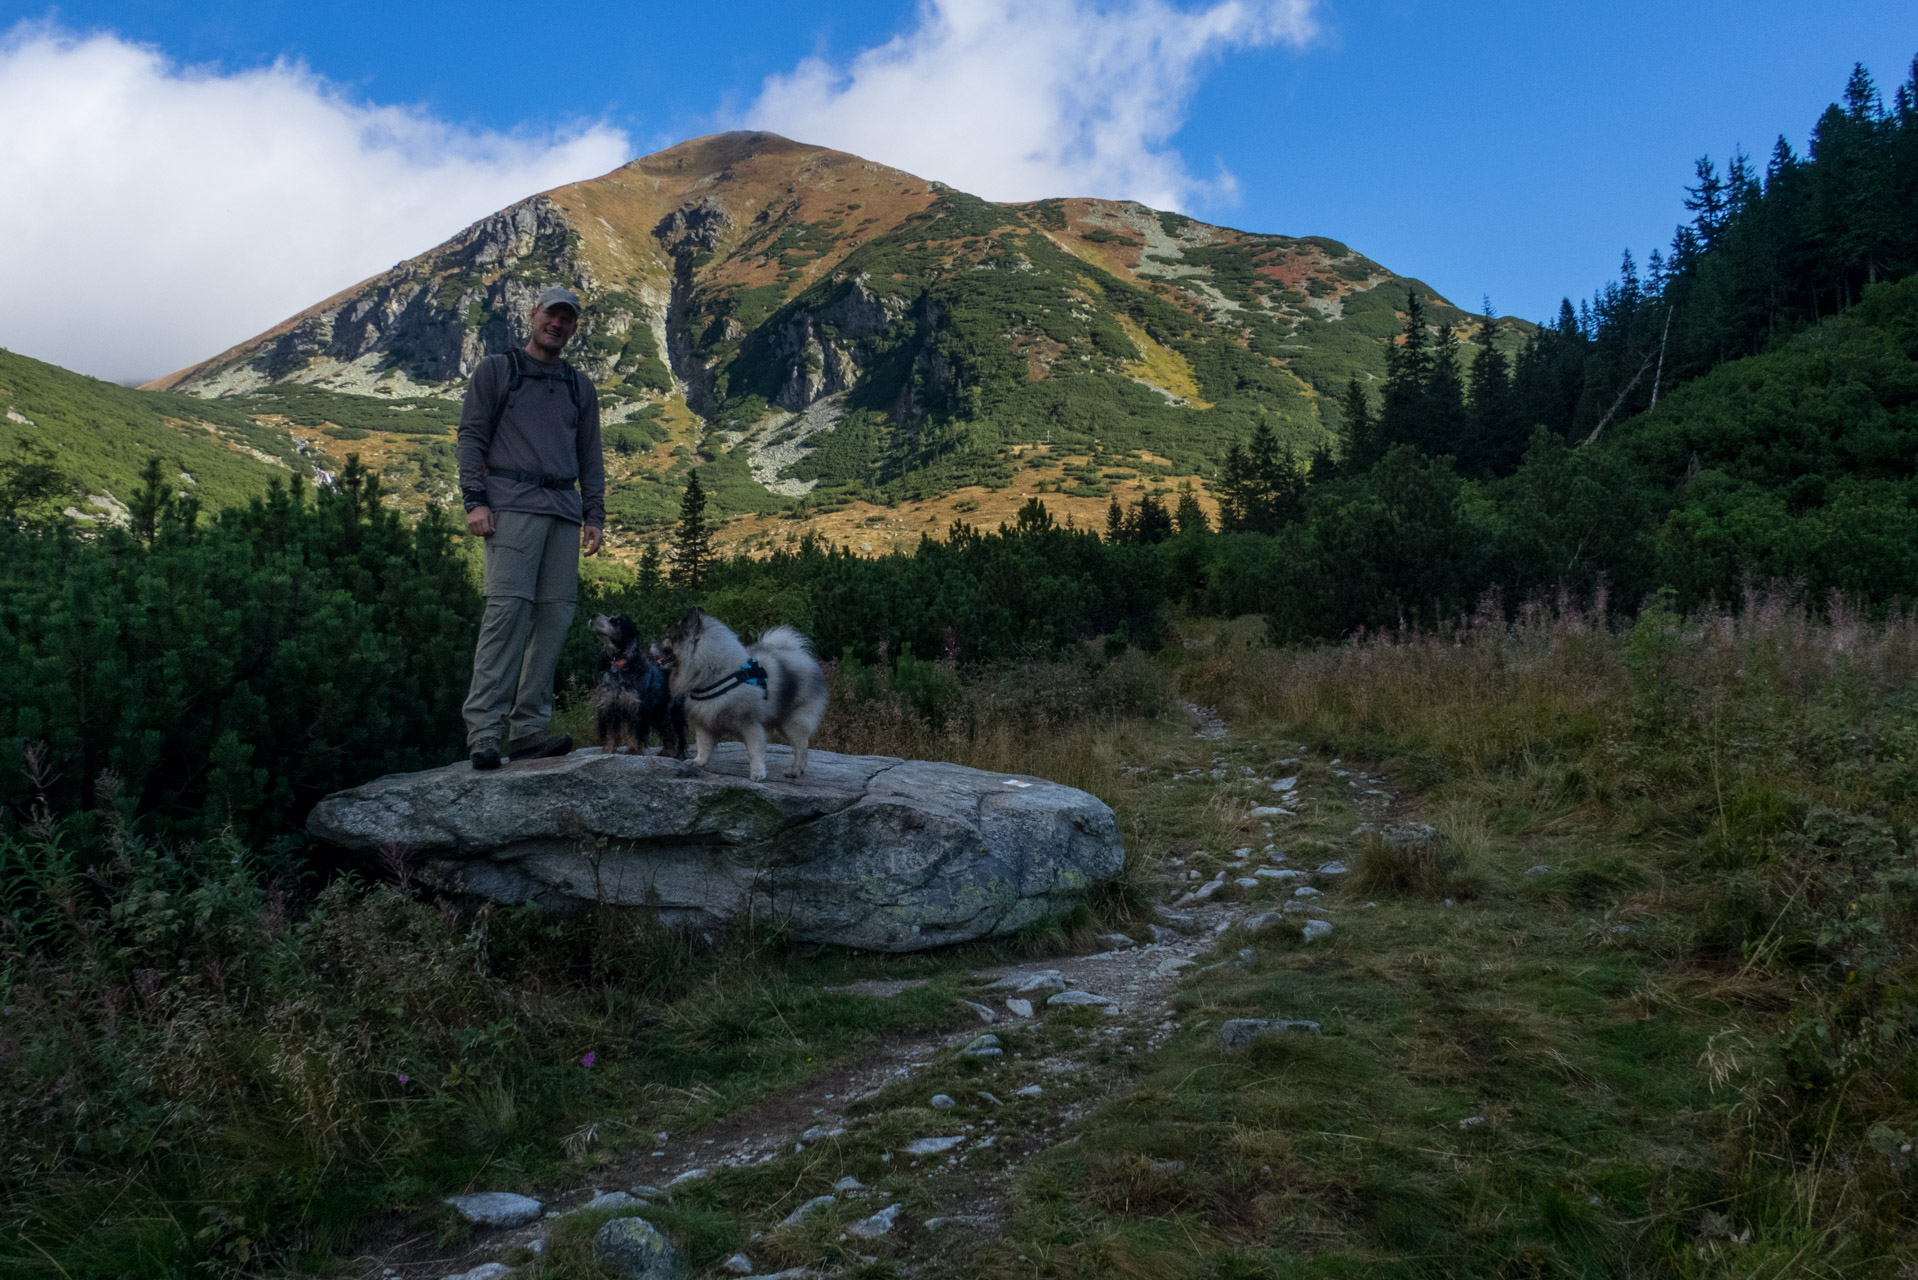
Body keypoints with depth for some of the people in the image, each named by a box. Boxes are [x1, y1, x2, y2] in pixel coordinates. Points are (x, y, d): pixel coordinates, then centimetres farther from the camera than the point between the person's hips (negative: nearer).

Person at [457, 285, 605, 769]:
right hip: (513, 505, -4)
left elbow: (591, 456, 22)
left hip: (564, 511, 5)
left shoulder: (580, 386, 23)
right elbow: (471, 436, 5)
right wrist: (474, 499, -7)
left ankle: (528, 729, 1)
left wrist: (594, 515, 12)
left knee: (555, 616, -3)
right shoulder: (496, 370, 12)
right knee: (507, 609, -16)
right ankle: (482, 730, -17)